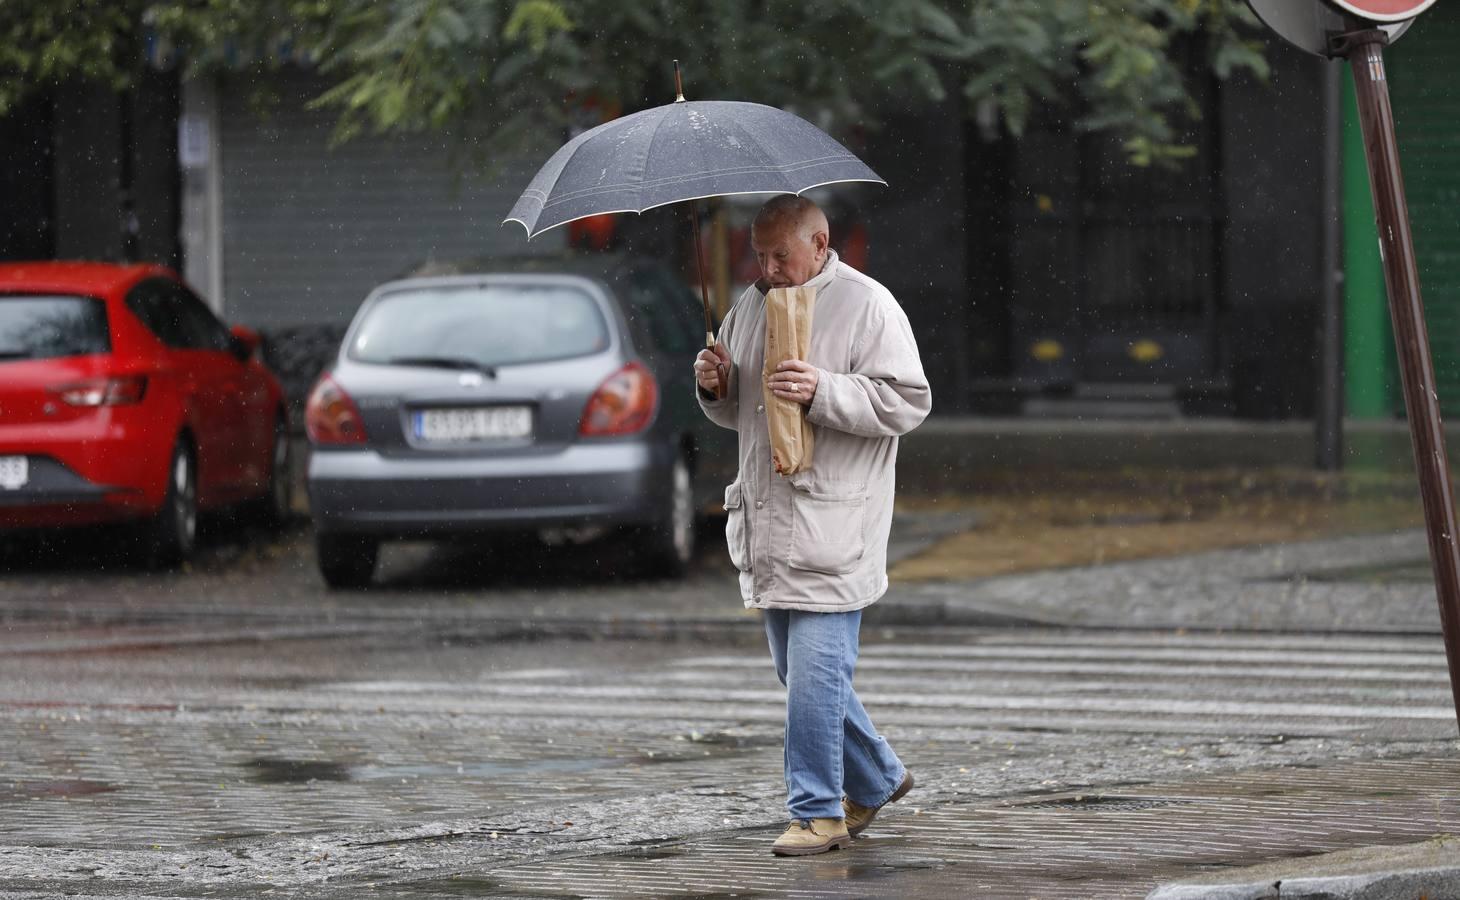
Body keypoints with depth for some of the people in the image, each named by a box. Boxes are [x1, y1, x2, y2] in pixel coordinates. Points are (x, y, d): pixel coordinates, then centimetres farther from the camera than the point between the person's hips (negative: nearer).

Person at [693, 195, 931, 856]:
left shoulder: (867, 306, -6)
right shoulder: (750, 307, 15)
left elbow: (908, 402, -13)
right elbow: (735, 412, 24)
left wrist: (821, 392, -22)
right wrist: (714, 386, 1)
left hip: (833, 523, -7)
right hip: (768, 524, 8)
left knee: (815, 672, -11)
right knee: (798, 671, 13)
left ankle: (819, 812, -4)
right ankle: (877, 779, 29)